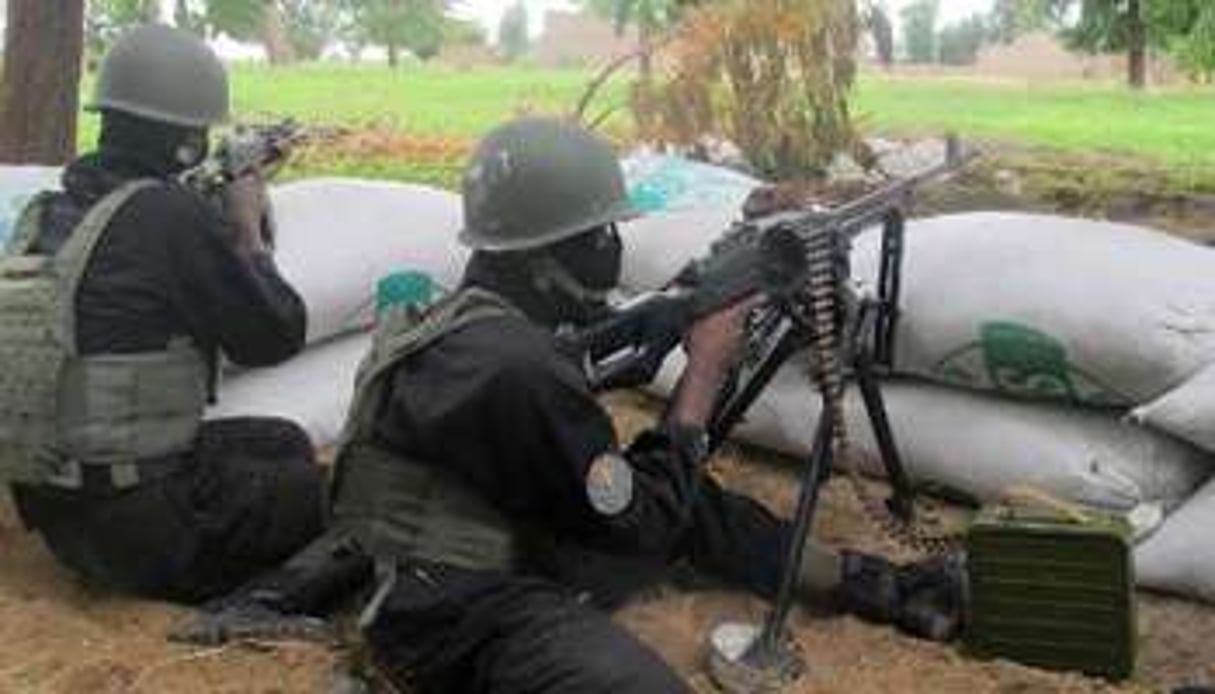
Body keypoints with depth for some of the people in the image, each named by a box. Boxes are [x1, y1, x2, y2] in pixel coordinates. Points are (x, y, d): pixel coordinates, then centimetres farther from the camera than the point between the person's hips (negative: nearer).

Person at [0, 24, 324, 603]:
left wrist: (221, 231, 8)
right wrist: (248, 231, 0)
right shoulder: (171, 215, -22)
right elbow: (275, 337, -13)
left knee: (284, 443, 22)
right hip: (144, 527, -8)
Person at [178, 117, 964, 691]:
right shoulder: (513, 365, -25)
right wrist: (705, 369, -6)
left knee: (692, 503, 16)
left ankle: (863, 582, 23)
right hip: (469, 618, -10)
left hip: (505, 556, 10)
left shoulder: (485, 318, 5)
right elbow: (643, 517, -14)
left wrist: (689, 318, 6)